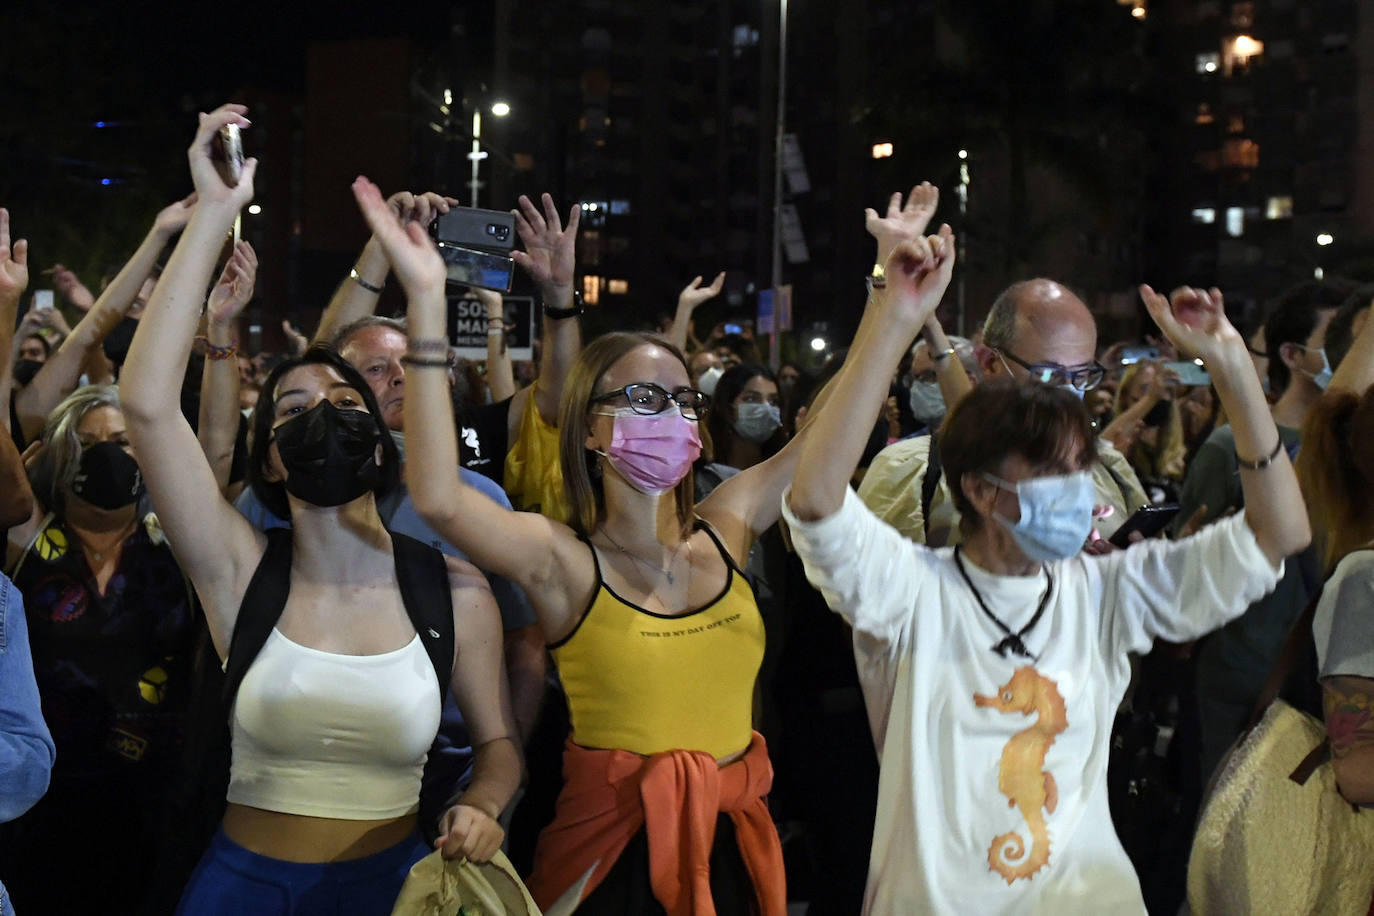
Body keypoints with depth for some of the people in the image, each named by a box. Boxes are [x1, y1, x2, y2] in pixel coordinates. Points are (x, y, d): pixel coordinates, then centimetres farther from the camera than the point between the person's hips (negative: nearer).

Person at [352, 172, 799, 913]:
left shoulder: (723, 530, 2)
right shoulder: (562, 562, -12)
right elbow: (437, 499, -28)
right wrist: (427, 304, -31)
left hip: (735, 844, 4)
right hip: (614, 852, -4)